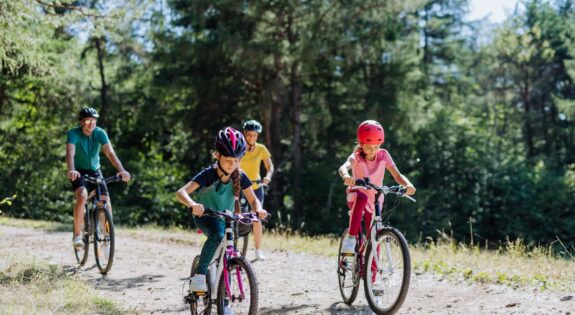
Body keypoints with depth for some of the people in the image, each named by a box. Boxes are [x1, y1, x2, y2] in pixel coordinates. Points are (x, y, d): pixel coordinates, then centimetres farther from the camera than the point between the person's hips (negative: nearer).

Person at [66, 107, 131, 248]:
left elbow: (110, 153, -25)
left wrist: (121, 170, -41)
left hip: (94, 171, 3)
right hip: (79, 172, -3)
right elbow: (70, 153, -34)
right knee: (82, 196, -30)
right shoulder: (74, 133, -19)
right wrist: (71, 170, -54)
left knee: (106, 203, -12)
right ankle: (77, 234, -18)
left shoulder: (100, 133, -13)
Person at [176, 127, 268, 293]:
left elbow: (253, 199, -8)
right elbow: (181, 192, -36)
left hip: (225, 219, 5)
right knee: (217, 233, -38)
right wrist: (192, 204, -59)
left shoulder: (240, 176, -15)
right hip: (205, 216, -4)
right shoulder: (208, 174, -26)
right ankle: (199, 277, -35)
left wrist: (259, 210, -33)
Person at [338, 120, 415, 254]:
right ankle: (350, 238, -36)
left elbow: (397, 175, -17)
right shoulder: (356, 157, -17)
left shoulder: (383, 155, -9)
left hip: (375, 202, 3)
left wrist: (408, 184, -40)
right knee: (361, 198, -39)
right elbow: (343, 167, -38)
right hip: (356, 197, -3)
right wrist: (346, 176, -63)